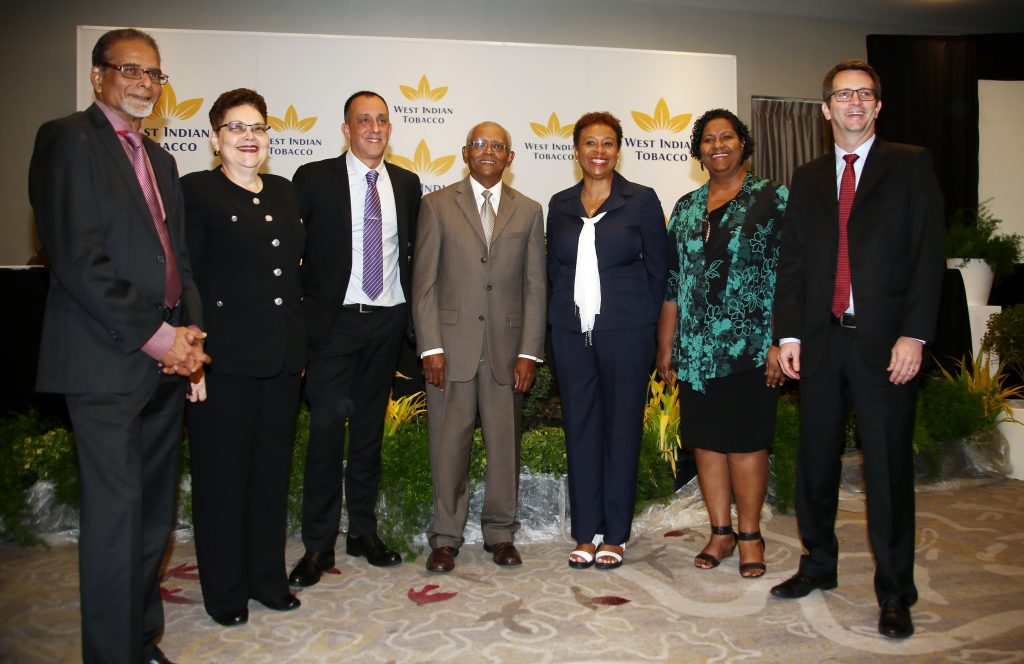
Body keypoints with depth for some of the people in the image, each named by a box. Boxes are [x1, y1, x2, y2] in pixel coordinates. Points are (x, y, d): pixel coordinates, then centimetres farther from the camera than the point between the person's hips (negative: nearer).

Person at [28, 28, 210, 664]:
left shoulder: (159, 158, 20)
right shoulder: (69, 139, -4)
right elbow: (78, 259, -14)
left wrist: (190, 332, 2)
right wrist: (153, 337, -15)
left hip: (166, 359, 8)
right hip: (108, 361, -7)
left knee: (155, 511, 13)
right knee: (117, 513, -2)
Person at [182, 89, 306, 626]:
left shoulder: (283, 192, 14)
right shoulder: (196, 191, -4)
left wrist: (301, 343, 13)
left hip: (282, 359, 6)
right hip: (224, 359, -5)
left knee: (272, 472, 13)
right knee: (222, 476, 6)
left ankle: (268, 578, 29)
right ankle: (224, 591, 22)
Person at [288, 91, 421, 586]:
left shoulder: (406, 184, 10)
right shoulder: (314, 178, -1)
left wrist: (413, 314, 6)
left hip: (387, 321, 4)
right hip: (334, 321, -3)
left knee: (370, 427, 11)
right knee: (327, 427, -5)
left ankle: (363, 531, 23)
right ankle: (318, 544, 7)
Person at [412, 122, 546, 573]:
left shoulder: (528, 211, 11)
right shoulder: (437, 206, 6)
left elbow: (535, 287, 7)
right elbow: (424, 283, 1)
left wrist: (529, 352, -1)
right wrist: (430, 347, -7)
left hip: (506, 346, 2)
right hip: (451, 345, -1)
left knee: (505, 443, 7)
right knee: (449, 445, 3)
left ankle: (500, 533, 23)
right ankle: (446, 537, 18)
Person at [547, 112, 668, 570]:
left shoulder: (642, 200, 1)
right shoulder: (560, 205, 11)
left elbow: (658, 267, 3)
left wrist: (640, 318, 3)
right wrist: (570, 309, 9)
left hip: (625, 332, -3)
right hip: (572, 332, 3)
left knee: (622, 429, 3)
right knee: (580, 429, 6)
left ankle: (615, 535, 15)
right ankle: (585, 534, 17)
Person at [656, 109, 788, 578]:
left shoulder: (773, 199, 0)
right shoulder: (686, 208, 12)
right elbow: (671, 281, 11)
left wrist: (780, 344, -13)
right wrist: (665, 347, 8)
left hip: (750, 346, -4)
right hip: (696, 348, 4)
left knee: (746, 440, 2)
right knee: (705, 438, 9)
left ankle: (750, 535, 19)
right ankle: (720, 532, 23)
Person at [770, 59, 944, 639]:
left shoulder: (912, 165, 4)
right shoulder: (807, 179, 15)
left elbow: (928, 253, -3)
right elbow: (793, 261, 11)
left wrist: (913, 335, -12)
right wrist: (789, 334, 2)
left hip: (886, 341, -3)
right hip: (822, 340, 4)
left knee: (889, 468, 2)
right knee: (816, 460, 11)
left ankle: (895, 592, 17)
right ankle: (819, 565, 29)